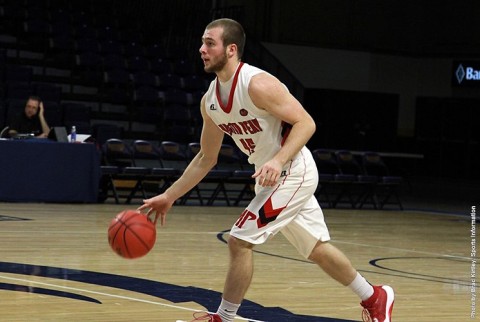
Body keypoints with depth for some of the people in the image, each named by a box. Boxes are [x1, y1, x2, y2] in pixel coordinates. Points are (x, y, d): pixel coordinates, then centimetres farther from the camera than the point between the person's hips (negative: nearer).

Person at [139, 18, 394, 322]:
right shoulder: (210, 100, 2)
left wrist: (278, 160, -37)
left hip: (293, 172, -9)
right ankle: (375, 297, 36)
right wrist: (169, 196, 6)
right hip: (271, 176, 9)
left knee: (240, 240, -13)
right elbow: (206, 158, 11)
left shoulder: (258, 84, -23)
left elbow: (306, 123, -23)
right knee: (317, 248, 19)